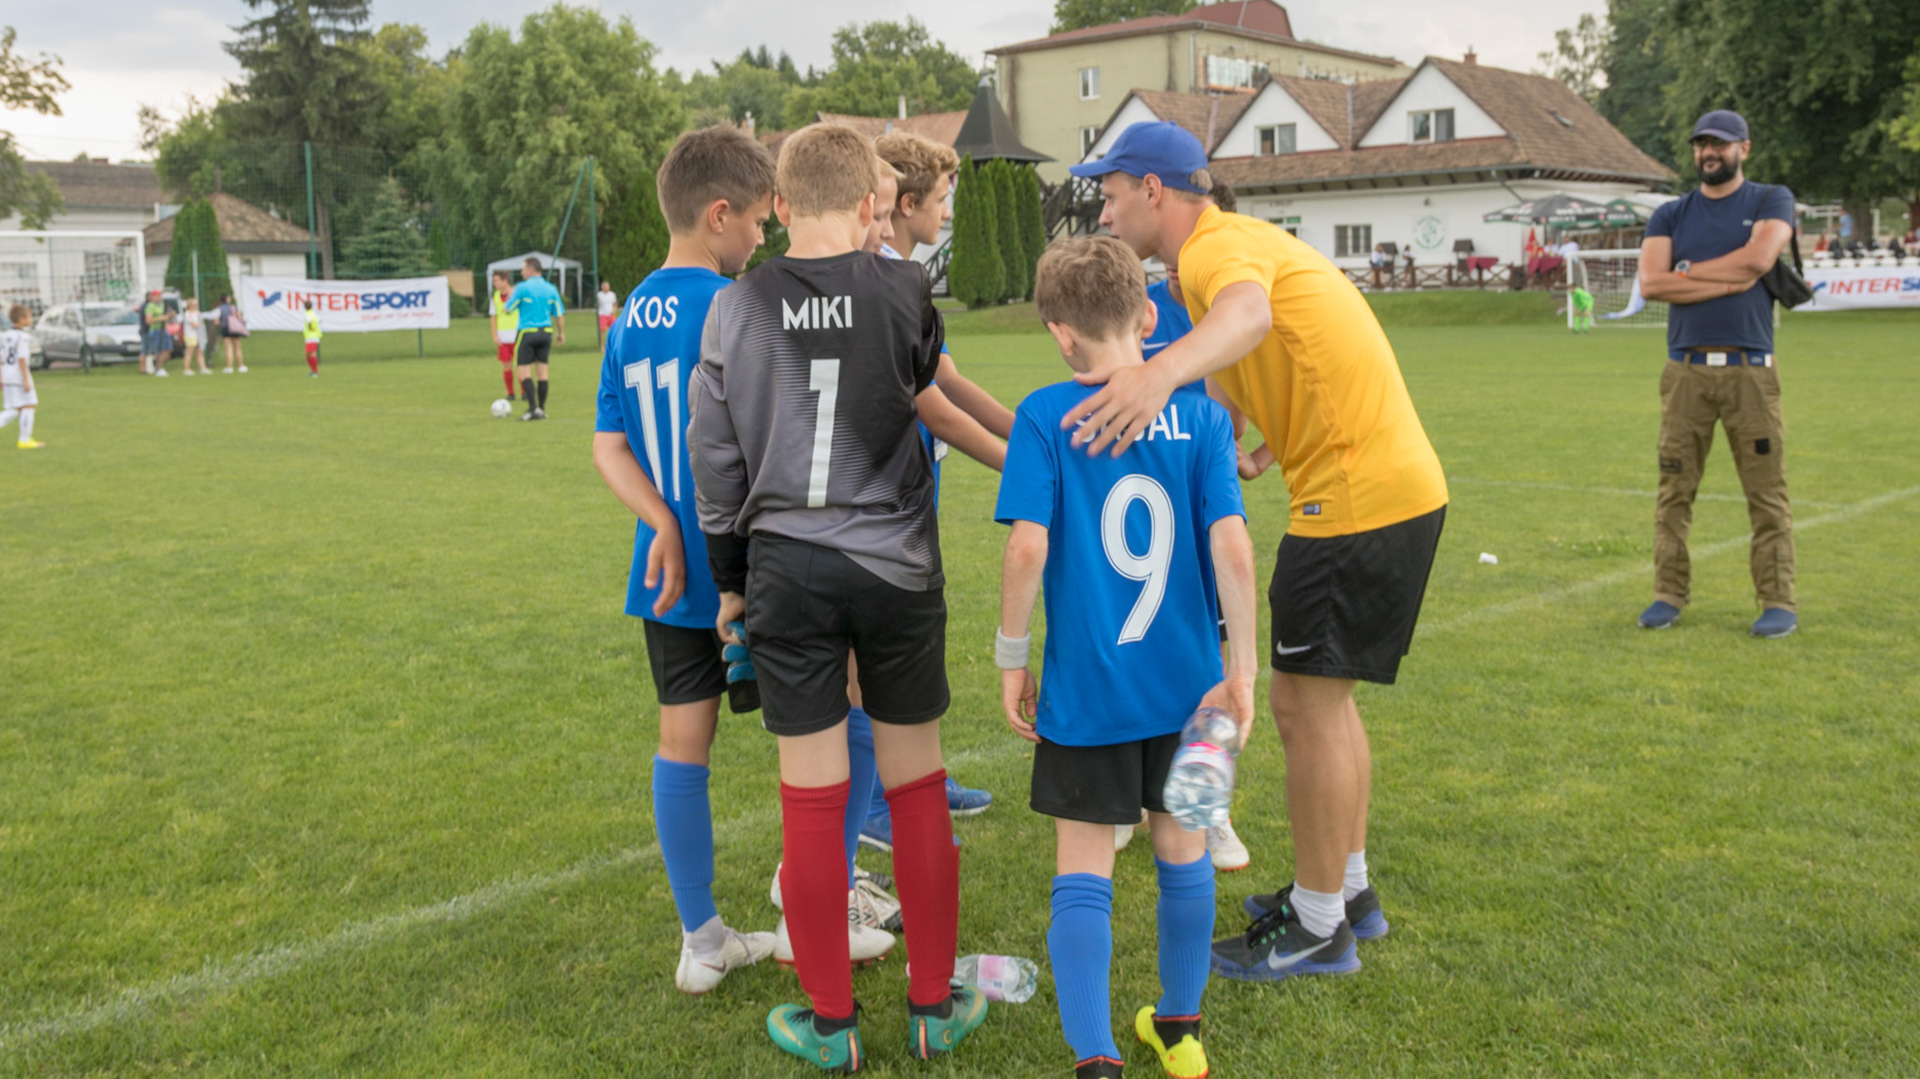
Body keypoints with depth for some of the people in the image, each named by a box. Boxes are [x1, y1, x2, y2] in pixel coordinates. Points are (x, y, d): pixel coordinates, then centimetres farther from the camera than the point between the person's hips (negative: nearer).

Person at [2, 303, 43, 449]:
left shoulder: (4, 336, 13)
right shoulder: (23, 337, -13)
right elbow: (22, 359, -18)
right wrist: (26, 380, -17)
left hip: (7, 375, 8)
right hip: (19, 375, -8)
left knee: (13, 411, 13)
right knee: (28, 406, 3)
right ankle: (25, 440, 4)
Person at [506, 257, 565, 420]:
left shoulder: (522, 287, -8)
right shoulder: (550, 288, 7)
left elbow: (509, 308, 2)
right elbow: (559, 314, 9)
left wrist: (511, 294, 19)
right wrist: (561, 333, 21)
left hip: (527, 332, -5)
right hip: (546, 332, 5)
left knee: (524, 370, -2)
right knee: (542, 371, 9)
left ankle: (533, 408, -12)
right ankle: (541, 409, 11)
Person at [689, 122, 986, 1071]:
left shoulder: (735, 307, -1)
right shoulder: (906, 294, -5)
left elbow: (715, 457, 4)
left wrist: (730, 580, 13)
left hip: (786, 569, 1)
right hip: (896, 566, 0)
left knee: (811, 798, 7)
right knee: (916, 787, 11)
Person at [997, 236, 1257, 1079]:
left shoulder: (1046, 416, -10)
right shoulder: (1202, 417, -4)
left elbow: (1027, 546, -17)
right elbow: (1231, 545, -10)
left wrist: (1012, 658, -5)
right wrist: (1242, 668, -5)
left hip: (1085, 687, -3)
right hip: (1185, 683, 3)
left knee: (1082, 871, 8)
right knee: (1182, 849, 20)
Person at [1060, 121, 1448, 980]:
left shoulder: (1218, 247, -16)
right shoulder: (1233, 242, 18)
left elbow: (1248, 313, -41)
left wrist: (1159, 374, -60)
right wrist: (1254, 459, 17)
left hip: (1357, 495, -10)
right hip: (1396, 485, 10)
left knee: (1304, 706, -3)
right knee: (1322, 699, 19)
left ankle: (1318, 927, 9)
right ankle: (1346, 888, 31)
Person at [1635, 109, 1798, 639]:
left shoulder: (1771, 200, 9)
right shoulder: (1670, 215, 13)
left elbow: (1758, 258, -11)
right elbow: (1650, 283, -3)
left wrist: (1686, 274, -3)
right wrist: (1728, 282, -8)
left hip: (1750, 370, -2)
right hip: (1685, 370, 2)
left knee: (1767, 491, -3)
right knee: (1674, 489, 1)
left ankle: (1778, 601, 3)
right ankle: (1669, 594, 9)